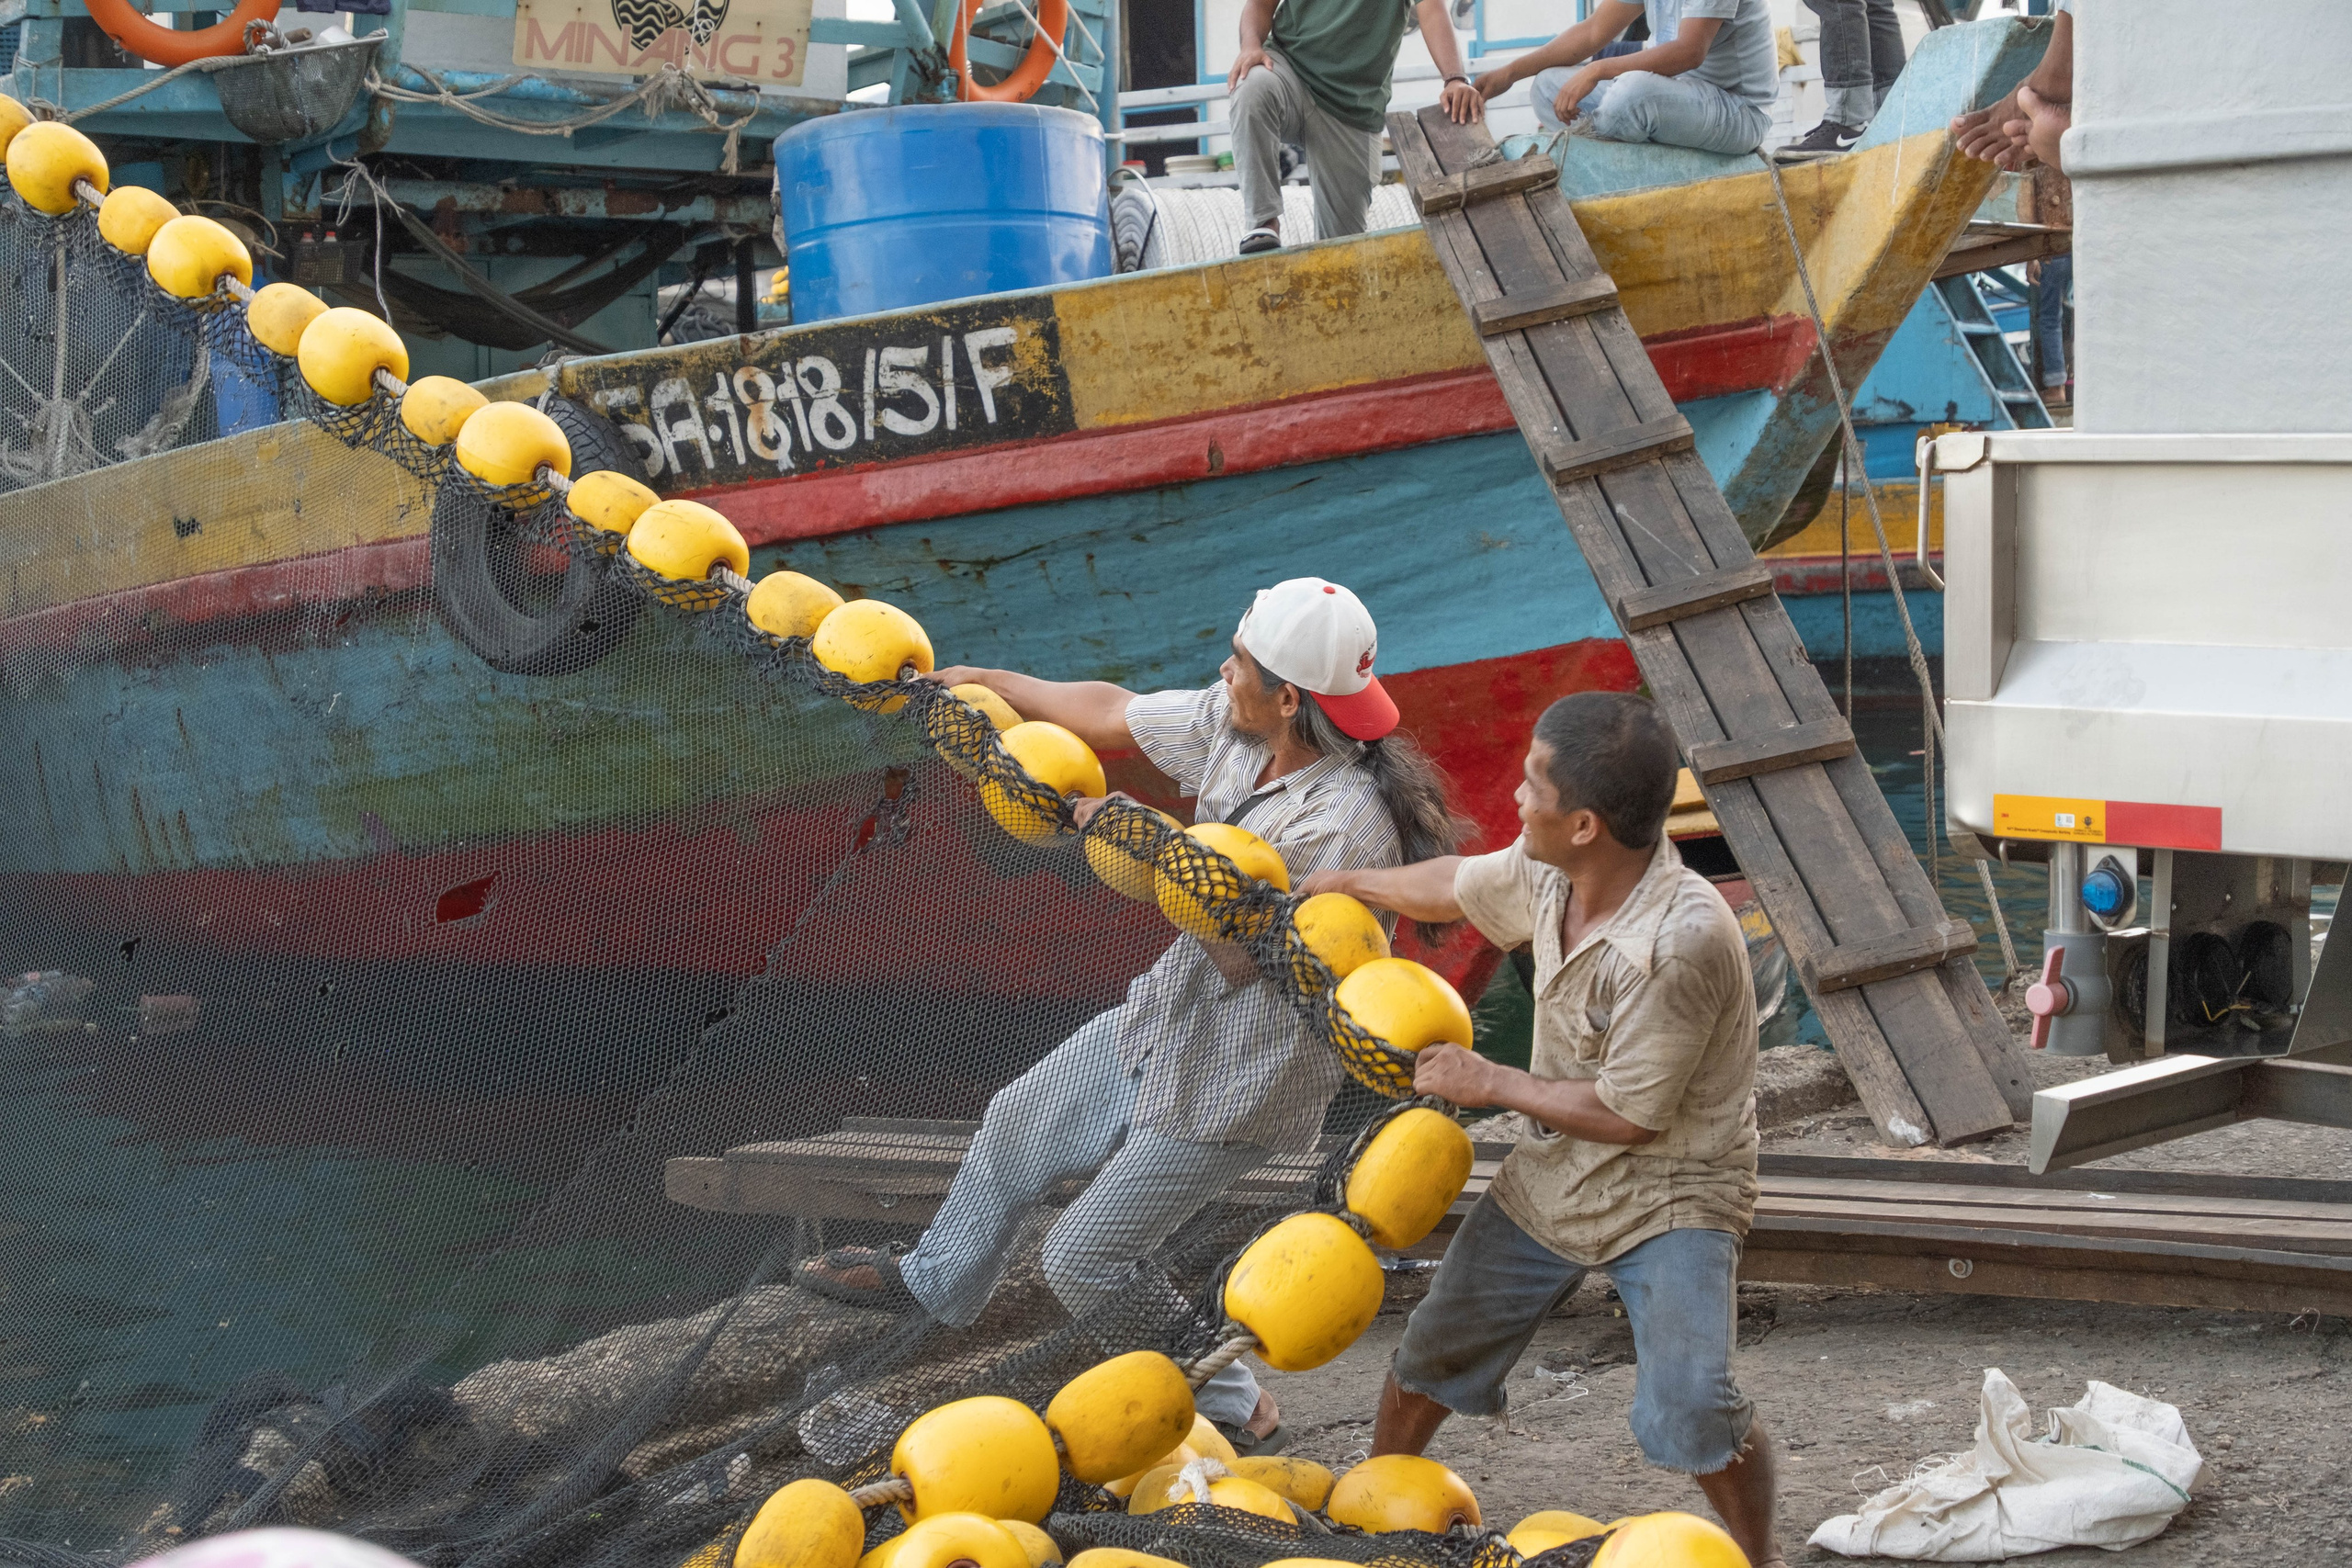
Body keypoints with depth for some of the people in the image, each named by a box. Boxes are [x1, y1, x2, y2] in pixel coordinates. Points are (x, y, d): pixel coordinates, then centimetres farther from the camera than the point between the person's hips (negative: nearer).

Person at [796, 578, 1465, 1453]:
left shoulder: (1346, 825, -34)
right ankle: (936, 1283, 54)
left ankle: (1232, 1413, 19)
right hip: (1164, 1021, 9)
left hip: (1237, 1080, -9)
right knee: (1018, 1126, 26)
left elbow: (1245, 956, -29)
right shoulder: (1233, 726, -10)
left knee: (1085, 1260, 0)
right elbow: (1112, 714, 4)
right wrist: (977, 682, 11)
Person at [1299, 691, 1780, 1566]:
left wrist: (1488, 1083, -14)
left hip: (1669, 1195, -7)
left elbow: (1628, 1112, -26)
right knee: (1434, 1355, 17)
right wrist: (1349, 885, 30)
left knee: (1689, 1413, -24)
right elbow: (1458, 885, 14)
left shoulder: (1684, 942, -34)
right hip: (1551, 1177, 7)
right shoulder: (1547, 874, -11)